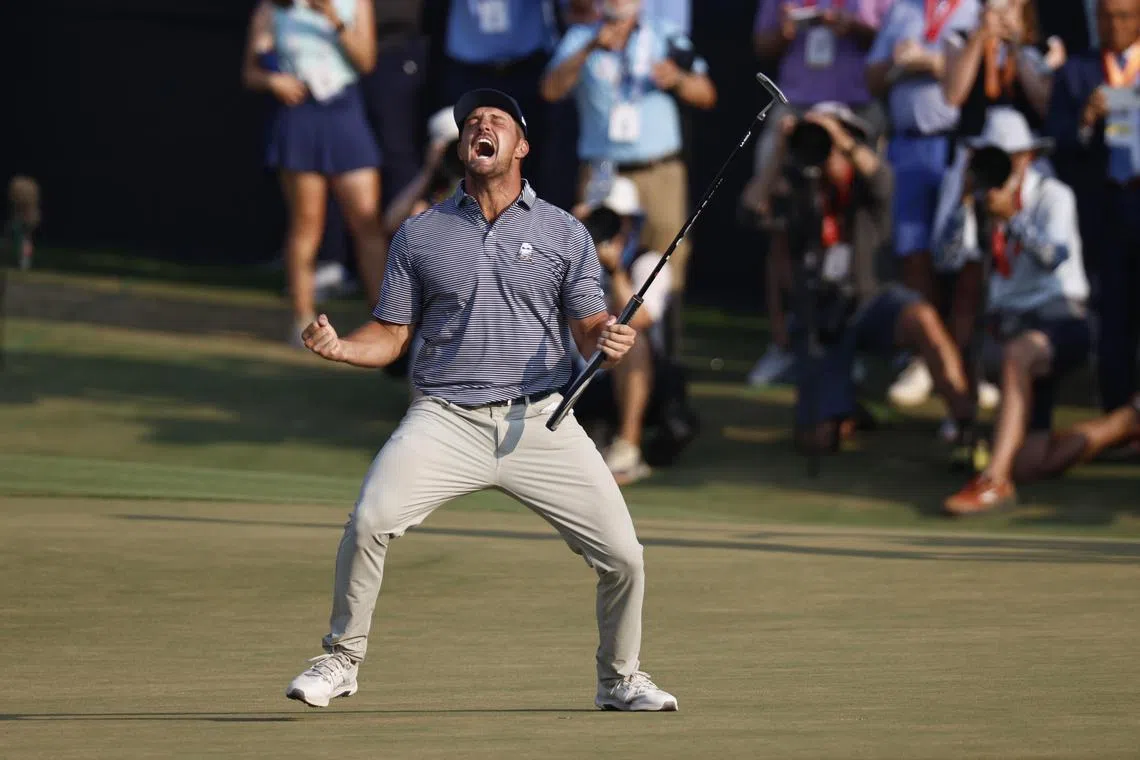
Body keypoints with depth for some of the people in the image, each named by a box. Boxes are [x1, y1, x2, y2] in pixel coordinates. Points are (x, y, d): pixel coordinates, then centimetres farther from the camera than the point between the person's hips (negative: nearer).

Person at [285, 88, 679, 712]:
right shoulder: (420, 234, 11)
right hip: (446, 420, 0)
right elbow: (391, 336, 11)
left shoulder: (565, 234, 10)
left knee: (622, 554, -7)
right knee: (369, 520, -23)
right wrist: (338, 347, -8)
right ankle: (339, 661, -2)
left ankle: (620, 680, 19)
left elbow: (588, 329, 8)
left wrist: (609, 340, -15)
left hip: (541, 423, 0)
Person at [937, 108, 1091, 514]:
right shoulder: (984, 201, 11)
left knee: (1018, 354, -42)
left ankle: (995, 479, -48)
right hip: (1010, 322, 5)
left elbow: (1056, 256, -20)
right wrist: (966, 201, -13)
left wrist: (1012, 215, -30)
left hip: (1061, 317, -5)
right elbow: (949, 253, -2)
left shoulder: (1053, 196, -2)